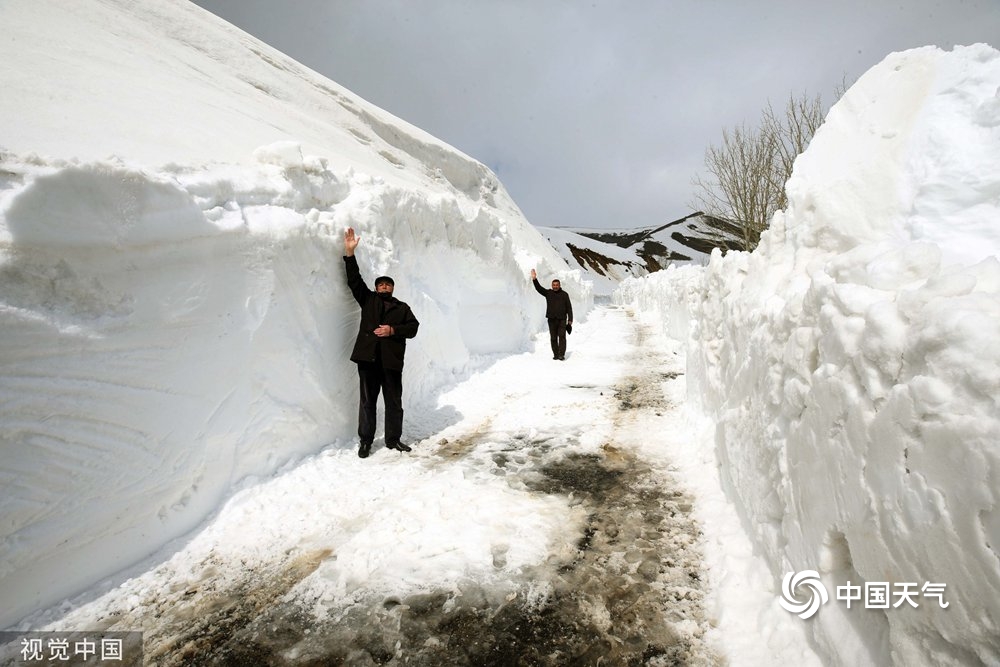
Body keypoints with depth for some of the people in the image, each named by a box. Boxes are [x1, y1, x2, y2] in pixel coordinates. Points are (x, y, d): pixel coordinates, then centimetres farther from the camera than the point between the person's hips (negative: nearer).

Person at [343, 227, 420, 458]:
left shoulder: (402, 307, 13)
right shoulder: (368, 300, 14)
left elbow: (413, 327, 4)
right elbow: (354, 280, 6)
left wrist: (393, 330, -11)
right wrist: (350, 253, -1)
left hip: (392, 360, 1)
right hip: (368, 358, 0)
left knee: (394, 402, 6)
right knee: (367, 401, 4)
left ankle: (393, 439, 20)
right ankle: (365, 441, 15)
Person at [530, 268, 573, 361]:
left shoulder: (564, 294, 6)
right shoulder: (548, 293, 9)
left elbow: (569, 307, 5)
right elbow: (538, 288, -3)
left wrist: (570, 320, 0)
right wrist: (534, 279, -18)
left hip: (562, 319, -2)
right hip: (551, 319, 2)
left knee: (562, 336, -8)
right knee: (553, 338, 6)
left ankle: (561, 355, -9)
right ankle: (555, 354, 14)